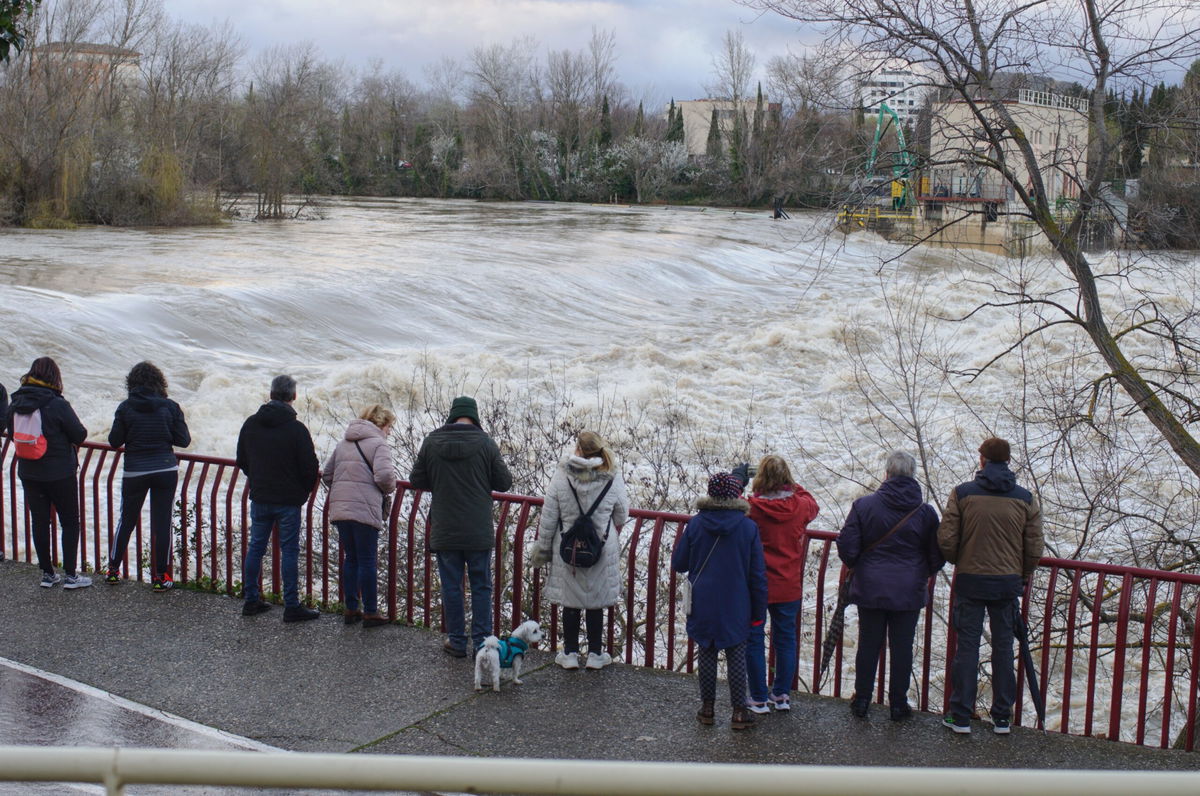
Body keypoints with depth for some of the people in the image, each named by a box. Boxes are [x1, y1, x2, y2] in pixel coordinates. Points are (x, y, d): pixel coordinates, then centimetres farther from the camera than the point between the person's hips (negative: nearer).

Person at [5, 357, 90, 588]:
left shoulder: (15, 404, -2)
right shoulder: (57, 405, -18)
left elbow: (12, 433, 11)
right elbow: (80, 434, -12)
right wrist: (66, 439, 8)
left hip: (28, 472, 5)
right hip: (60, 474, -5)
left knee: (39, 522, 13)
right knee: (70, 523, 7)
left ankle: (47, 574, 19)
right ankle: (70, 575, 7)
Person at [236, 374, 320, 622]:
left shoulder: (251, 424, 1)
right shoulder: (296, 429, -15)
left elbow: (241, 461, 11)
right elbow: (310, 467, -13)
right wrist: (303, 492, 5)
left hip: (259, 498, 5)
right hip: (288, 501, -5)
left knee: (255, 548, 14)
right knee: (289, 551, 1)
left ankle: (250, 600, 20)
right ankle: (292, 606, 4)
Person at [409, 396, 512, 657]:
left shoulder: (432, 441, -3)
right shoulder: (485, 443, -8)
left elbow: (416, 480, 3)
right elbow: (504, 482, -3)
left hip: (444, 530, 1)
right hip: (479, 531, -1)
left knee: (451, 586, 10)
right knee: (481, 586, 9)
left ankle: (456, 642, 14)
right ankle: (481, 642, 11)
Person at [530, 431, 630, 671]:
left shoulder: (561, 476, -12)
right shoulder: (613, 479, -10)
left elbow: (548, 517, -6)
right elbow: (622, 517, 3)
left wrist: (542, 548, 5)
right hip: (602, 551, 0)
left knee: (569, 601, 12)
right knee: (596, 602, 12)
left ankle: (570, 653, 20)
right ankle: (595, 654, 21)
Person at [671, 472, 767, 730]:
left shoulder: (696, 524, -7)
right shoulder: (748, 527, -8)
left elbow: (678, 563, 1)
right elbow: (757, 574, -4)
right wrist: (759, 611, 4)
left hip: (703, 605, 1)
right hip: (736, 607, -1)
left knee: (706, 653, 11)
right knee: (736, 656, 8)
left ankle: (707, 708, 18)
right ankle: (739, 712, 11)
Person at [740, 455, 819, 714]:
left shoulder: (750, 508, -18)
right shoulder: (800, 506, -8)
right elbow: (813, 505, 16)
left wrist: (737, 478, 9)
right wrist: (793, 486, 21)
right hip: (788, 587, 3)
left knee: (754, 641, 9)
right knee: (786, 639, 17)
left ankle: (759, 699, 15)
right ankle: (782, 695, 25)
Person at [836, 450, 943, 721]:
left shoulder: (863, 505, -10)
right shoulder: (925, 512, -7)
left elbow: (847, 548, -9)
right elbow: (937, 556, 0)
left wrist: (857, 567, 12)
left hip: (870, 589, 0)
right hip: (909, 592, 0)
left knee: (868, 645, 12)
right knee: (902, 648, 10)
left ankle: (861, 700, 22)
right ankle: (898, 704, 18)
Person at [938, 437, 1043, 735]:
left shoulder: (962, 493, -7)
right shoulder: (1025, 499, 0)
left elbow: (946, 539, -7)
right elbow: (1035, 547, 1)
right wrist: (1022, 576, 17)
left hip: (970, 580, -2)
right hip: (1008, 582, 2)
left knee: (966, 646, 5)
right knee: (1003, 647, 10)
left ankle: (961, 716, 8)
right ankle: (1002, 717, 16)